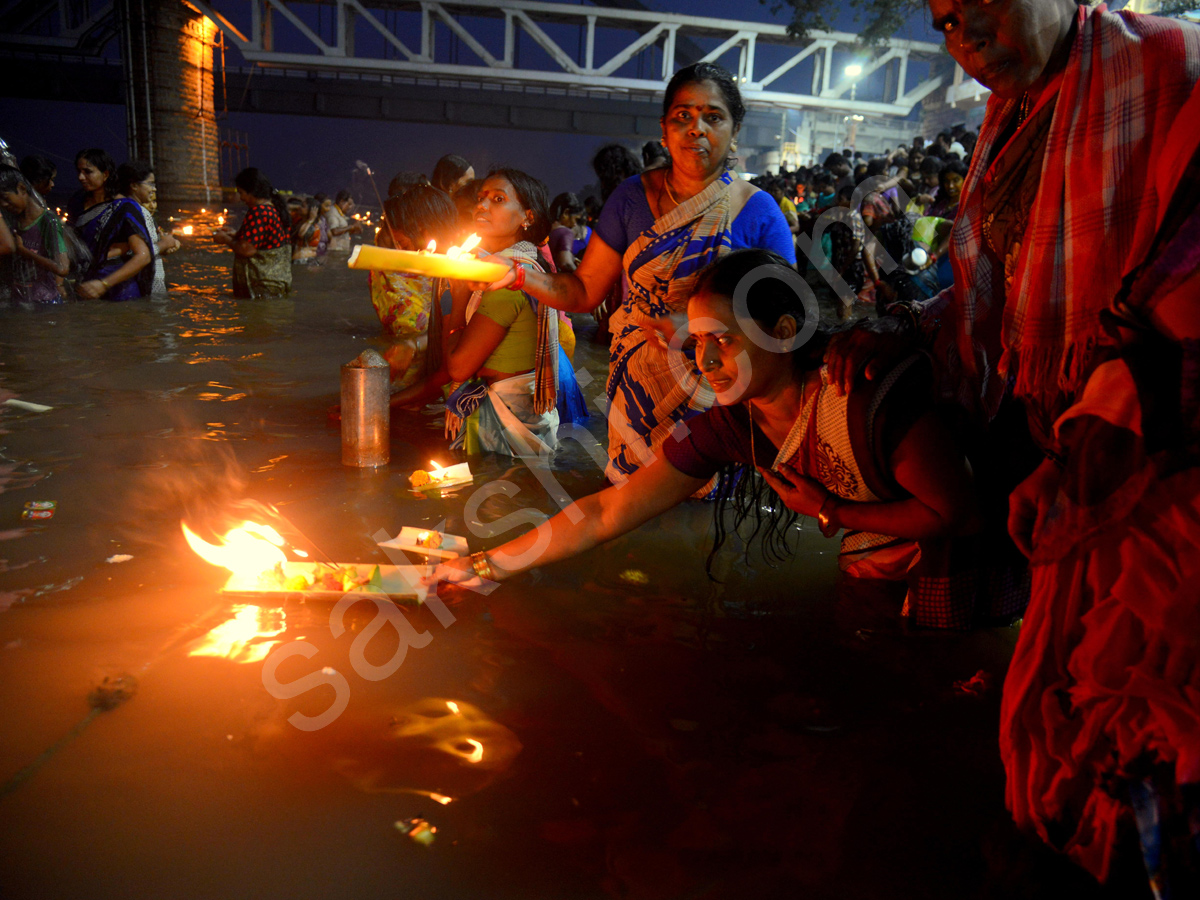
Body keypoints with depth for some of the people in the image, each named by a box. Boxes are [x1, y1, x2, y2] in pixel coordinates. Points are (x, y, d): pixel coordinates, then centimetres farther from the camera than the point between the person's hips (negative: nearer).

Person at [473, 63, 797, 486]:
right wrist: (518, 274, -14)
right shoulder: (634, 196, 2)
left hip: (716, 396, -2)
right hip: (637, 387, 2)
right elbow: (584, 291, 3)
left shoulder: (759, 211, -4)